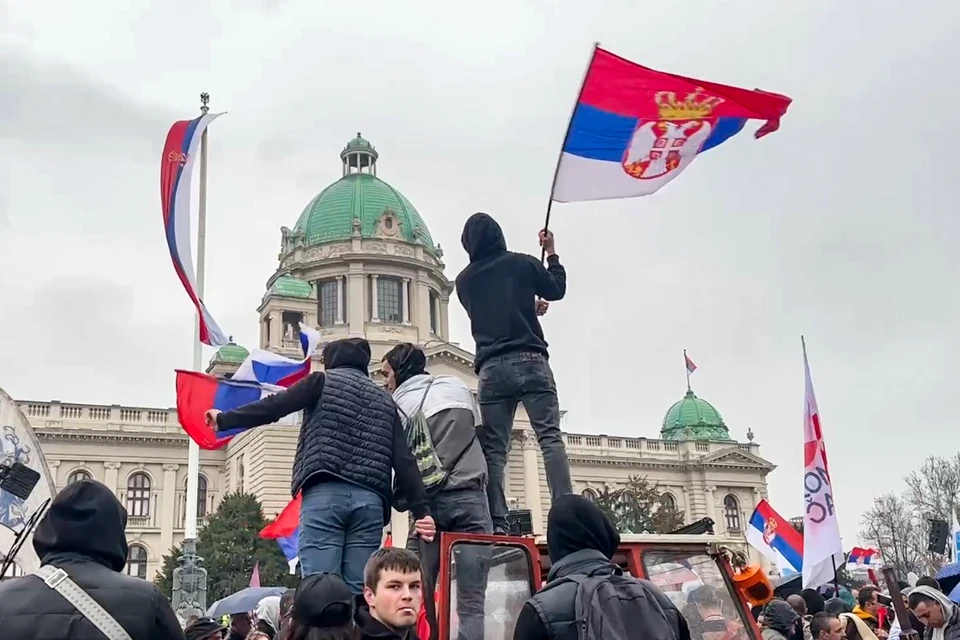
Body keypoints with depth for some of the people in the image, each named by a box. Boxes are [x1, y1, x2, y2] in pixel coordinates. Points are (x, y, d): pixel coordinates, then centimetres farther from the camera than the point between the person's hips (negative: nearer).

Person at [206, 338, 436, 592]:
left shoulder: (324, 381, 13)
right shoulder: (385, 400, 23)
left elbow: (274, 406, 5)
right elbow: (405, 461, 14)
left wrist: (224, 419, 15)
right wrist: (421, 510, 8)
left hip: (326, 493, -4)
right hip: (370, 500, 4)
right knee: (357, 593, 1)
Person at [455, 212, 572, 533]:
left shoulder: (464, 280, 13)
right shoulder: (521, 263, 5)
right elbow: (557, 290, 19)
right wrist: (552, 254, 33)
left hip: (491, 369, 2)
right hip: (529, 361, -2)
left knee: (494, 450, 0)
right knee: (550, 438, -5)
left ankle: (497, 525, -9)